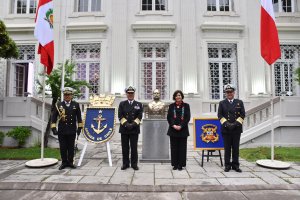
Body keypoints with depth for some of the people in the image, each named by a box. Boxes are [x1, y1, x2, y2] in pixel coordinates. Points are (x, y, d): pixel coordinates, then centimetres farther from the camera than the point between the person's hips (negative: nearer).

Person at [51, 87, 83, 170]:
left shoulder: (76, 105, 3)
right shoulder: (59, 105, 2)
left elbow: (79, 117, 7)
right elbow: (54, 117, 3)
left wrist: (79, 128, 5)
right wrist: (53, 128, -4)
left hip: (72, 131, 0)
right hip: (61, 131, 0)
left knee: (71, 147, 8)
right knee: (63, 147, 6)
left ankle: (70, 162, 21)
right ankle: (64, 162, 20)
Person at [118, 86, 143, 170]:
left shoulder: (139, 104, 7)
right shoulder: (122, 104, 8)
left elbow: (139, 117, -1)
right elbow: (120, 116, 0)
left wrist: (133, 124, -13)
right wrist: (126, 124, -13)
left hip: (134, 129, -1)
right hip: (124, 129, 1)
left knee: (134, 147, 4)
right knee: (125, 147, 7)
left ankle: (134, 164, 15)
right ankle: (125, 163, 18)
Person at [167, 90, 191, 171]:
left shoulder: (186, 106, 5)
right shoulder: (171, 106, 9)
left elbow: (187, 117, -2)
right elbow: (169, 117, 2)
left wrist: (181, 126, -12)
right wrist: (173, 125, -12)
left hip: (183, 130, -1)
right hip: (173, 130, 1)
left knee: (182, 147, 3)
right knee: (174, 147, 5)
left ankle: (181, 164, 13)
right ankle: (175, 164, 15)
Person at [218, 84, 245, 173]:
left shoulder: (239, 102, 9)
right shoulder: (222, 103, 7)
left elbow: (242, 115, 3)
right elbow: (220, 115, 2)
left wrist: (236, 123, -9)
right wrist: (226, 123, -11)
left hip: (237, 129, 1)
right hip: (226, 129, -1)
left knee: (236, 148, 6)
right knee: (227, 148, 4)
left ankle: (235, 165, 17)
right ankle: (227, 165, 12)